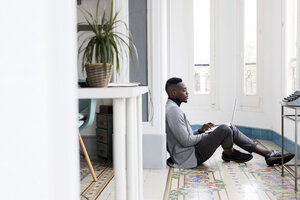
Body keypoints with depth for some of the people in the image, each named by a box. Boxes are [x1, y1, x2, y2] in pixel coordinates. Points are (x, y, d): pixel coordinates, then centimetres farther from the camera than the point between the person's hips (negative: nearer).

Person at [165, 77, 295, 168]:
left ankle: (268, 154, 3)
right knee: (224, 129, -20)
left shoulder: (172, 108, 15)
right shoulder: (173, 110, -20)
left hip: (190, 152, 11)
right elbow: (186, 141, -23)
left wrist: (200, 130, 6)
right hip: (189, 158, -11)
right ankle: (229, 153, 12)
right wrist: (205, 135, -7)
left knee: (231, 130, 7)